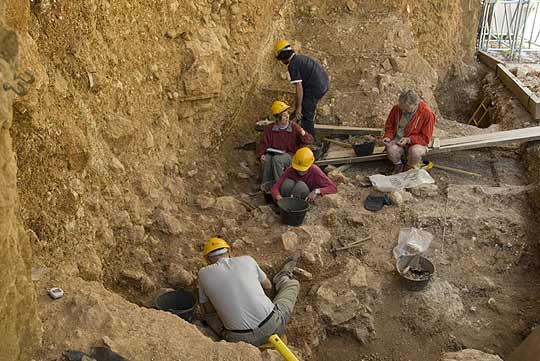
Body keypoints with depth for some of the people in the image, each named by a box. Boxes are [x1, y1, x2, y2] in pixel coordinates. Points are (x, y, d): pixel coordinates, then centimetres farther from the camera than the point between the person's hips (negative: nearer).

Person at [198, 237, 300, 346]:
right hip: (272, 327, 1)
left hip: (240, 338, 0)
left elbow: (208, 311, 14)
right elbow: (268, 285, 23)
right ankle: (282, 279, 60)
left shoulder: (204, 273, 3)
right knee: (293, 284, 22)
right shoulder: (247, 260, 5)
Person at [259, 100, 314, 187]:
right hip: (274, 153, 3)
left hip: (290, 155, -2)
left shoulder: (294, 127, -7)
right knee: (267, 158, -31)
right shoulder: (269, 128, 0)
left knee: (277, 158, -34)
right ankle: (266, 184, -14)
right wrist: (261, 154, -12)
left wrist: (303, 134, -31)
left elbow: (310, 140, -9)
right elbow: (264, 144, 7)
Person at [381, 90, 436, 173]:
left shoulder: (427, 114, -15)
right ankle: (398, 165, 3)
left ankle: (411, 168, 0)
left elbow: (425, 138, -10)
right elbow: (389, 126, 10)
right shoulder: (396, 109, -6)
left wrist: (409, 140, -22)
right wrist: (388, 137, -10)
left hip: (416, 143, -2)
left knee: (415, 151, -37)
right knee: (391, 149, -32)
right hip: (398, 140, 2)